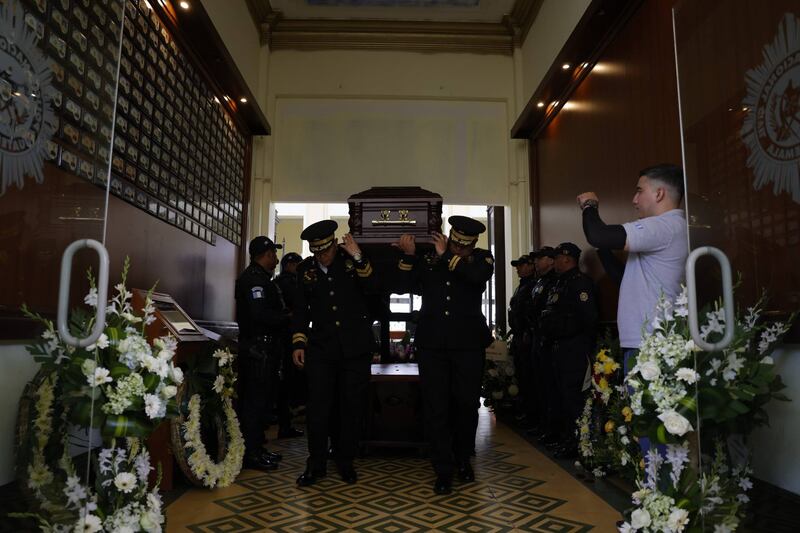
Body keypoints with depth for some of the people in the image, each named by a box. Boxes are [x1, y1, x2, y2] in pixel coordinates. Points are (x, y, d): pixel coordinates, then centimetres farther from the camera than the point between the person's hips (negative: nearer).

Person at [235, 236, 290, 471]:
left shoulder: (259, 277, 20)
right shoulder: (254, 279, -14)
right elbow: (260, 315, -24)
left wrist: (283, 315, 6)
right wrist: (288, 317, -13)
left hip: (262, 348, 11)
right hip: (257, 348, -11)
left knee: (261, 398, 16)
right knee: (255, 400, -5)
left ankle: (257, 448, 25)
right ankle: (251, 454, 3)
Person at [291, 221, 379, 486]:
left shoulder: (352, 260, 0)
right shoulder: (305, 268, 5)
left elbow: (372, 287, -11)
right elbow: (300, 309, 10)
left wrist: (358, 258, -22)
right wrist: (298, 343, 4)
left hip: (355, 347, -1)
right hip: (321, 348, 1)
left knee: (352, 407, 7)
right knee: (318, 408, -1)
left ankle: (345, 462, 23)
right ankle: (316, 464, 15)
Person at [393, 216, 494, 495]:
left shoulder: (482, 258, 4)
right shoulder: (428, 259, 7)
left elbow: (479, 275, -17)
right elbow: (408, 285, 5)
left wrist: (447, 257, -12)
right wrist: (408, 256, -7)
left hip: (468, 343, 0)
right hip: (432, 343, 1)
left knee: (467, 404, 10)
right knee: (436, 407, 2)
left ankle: (463, 460, 33)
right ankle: (444, 470, 14)